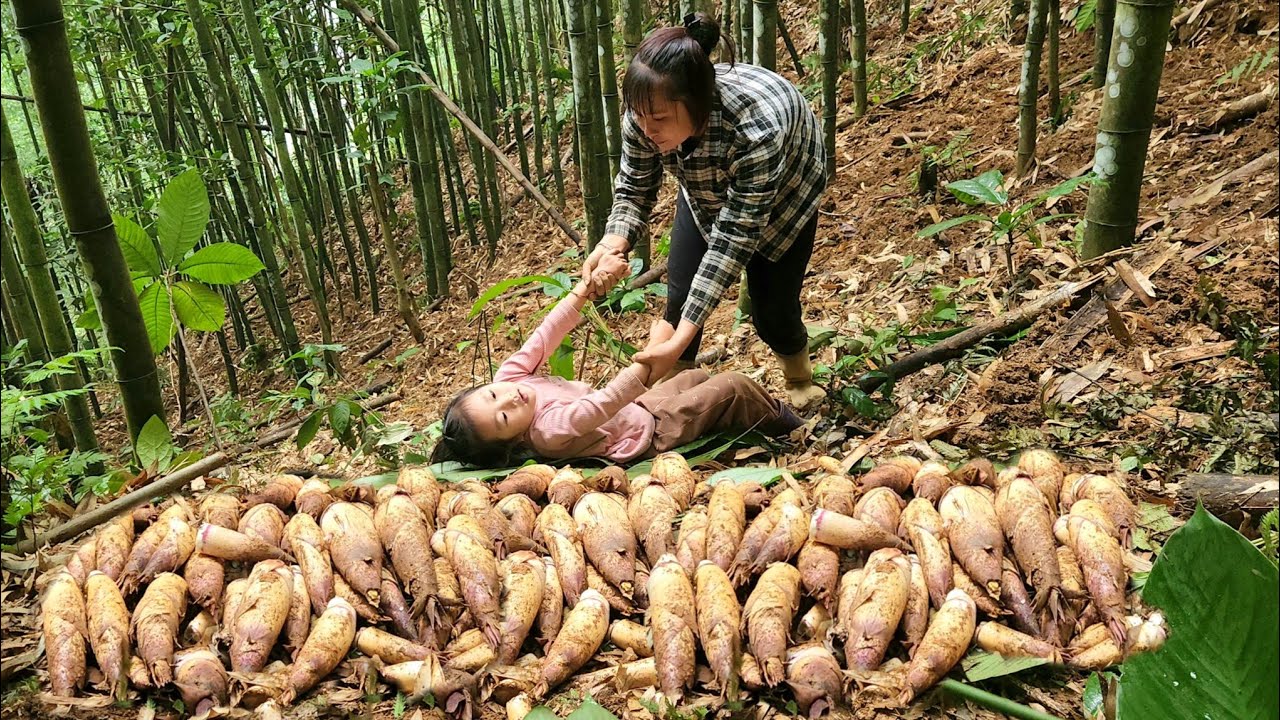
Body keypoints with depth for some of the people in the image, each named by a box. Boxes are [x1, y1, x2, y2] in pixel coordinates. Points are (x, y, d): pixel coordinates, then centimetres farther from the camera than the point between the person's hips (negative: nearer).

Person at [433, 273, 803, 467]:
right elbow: (607, 401, -46)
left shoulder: (507, 378, -17)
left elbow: (544, 337, -22)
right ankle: (781, 422, 25)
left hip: (634, 409, 8)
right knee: (734, 386, -4)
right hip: (650, 432, -8)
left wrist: (587, 286, -31)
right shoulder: (551, 430, -37)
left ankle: (763, 413, 46)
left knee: (697, 377, 24)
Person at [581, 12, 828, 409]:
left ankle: (801, 384, 27)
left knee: (771, 309, -5)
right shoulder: (645, 116, -32)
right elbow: (634, 190, -16)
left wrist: (681, 338, -44)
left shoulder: (755, 127, -46)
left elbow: (735, 237, -40)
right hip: (706, 188, 4)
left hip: (783, 190, -3)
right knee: (679, 299, -6)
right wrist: (614, 242, -39)